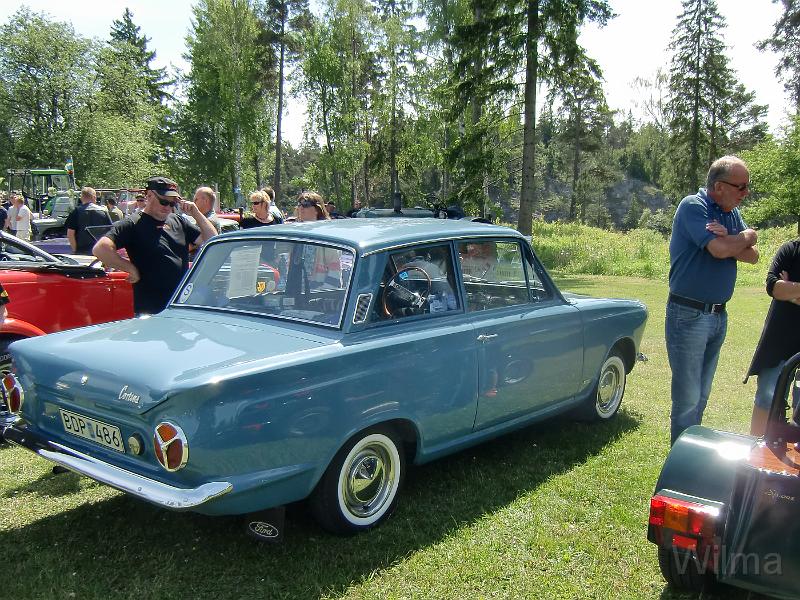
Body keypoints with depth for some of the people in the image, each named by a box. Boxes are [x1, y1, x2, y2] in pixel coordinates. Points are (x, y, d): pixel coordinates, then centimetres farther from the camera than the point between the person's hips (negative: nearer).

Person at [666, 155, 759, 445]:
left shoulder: (732, 213, 11)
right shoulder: (692, 206, -13)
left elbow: (752, 256, 4)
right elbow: (719, 250, -25)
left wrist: (729, 241, -16)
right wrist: (747, 236, -5)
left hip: (719, 315, 8)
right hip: (689, 315, -8)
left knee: (701, 396, 16)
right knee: (687, 397, -3)